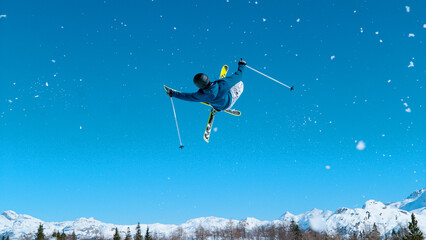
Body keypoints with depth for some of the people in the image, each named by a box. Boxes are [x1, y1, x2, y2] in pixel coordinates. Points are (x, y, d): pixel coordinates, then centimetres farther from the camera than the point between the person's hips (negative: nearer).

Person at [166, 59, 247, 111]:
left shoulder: (202, 95, -38)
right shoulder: (222, 84, -43)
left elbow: (188, 96, -18)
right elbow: (237, 76, -28)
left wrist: (173, 94, -5)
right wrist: (241, 65, -9)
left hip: (218, 107, 2)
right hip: (229, 103, -2)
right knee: (240, 84, 17)